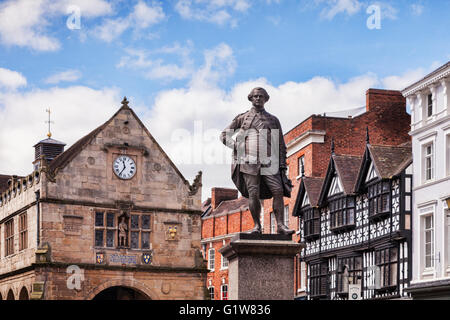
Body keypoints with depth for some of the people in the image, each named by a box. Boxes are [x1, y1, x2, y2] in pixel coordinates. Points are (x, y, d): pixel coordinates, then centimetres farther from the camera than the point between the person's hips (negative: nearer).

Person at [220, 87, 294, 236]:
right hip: (249, 162, -1)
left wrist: (282, 166, 7)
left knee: (278, 191, -12)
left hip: (269, 162, 1)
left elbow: (281, 145, 17)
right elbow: (224, 135, 17)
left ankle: (280, 225, -11)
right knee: (253, 194, -7)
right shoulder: (242, 118, 16)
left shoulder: (273, 120, 19)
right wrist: (237, 147, 0)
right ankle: (257, 225, 1)